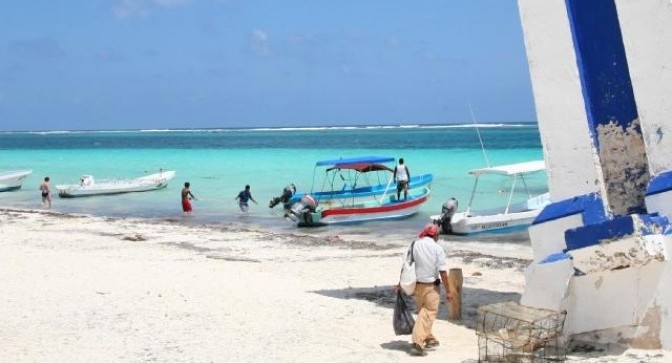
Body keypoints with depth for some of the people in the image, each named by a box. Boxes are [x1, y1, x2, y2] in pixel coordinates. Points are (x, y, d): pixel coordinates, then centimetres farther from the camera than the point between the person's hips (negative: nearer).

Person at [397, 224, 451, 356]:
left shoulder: (414, 245, 1)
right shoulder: (437, 248, -10)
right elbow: (442, 272, -12)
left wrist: (401, 283, 17)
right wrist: (448, 291, -5)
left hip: (417, 285, 5)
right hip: (431, 286, -5)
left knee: (423, 313, 19)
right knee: (428, 315, -1)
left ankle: (430, 339, 28)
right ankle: (418, 343, -12)